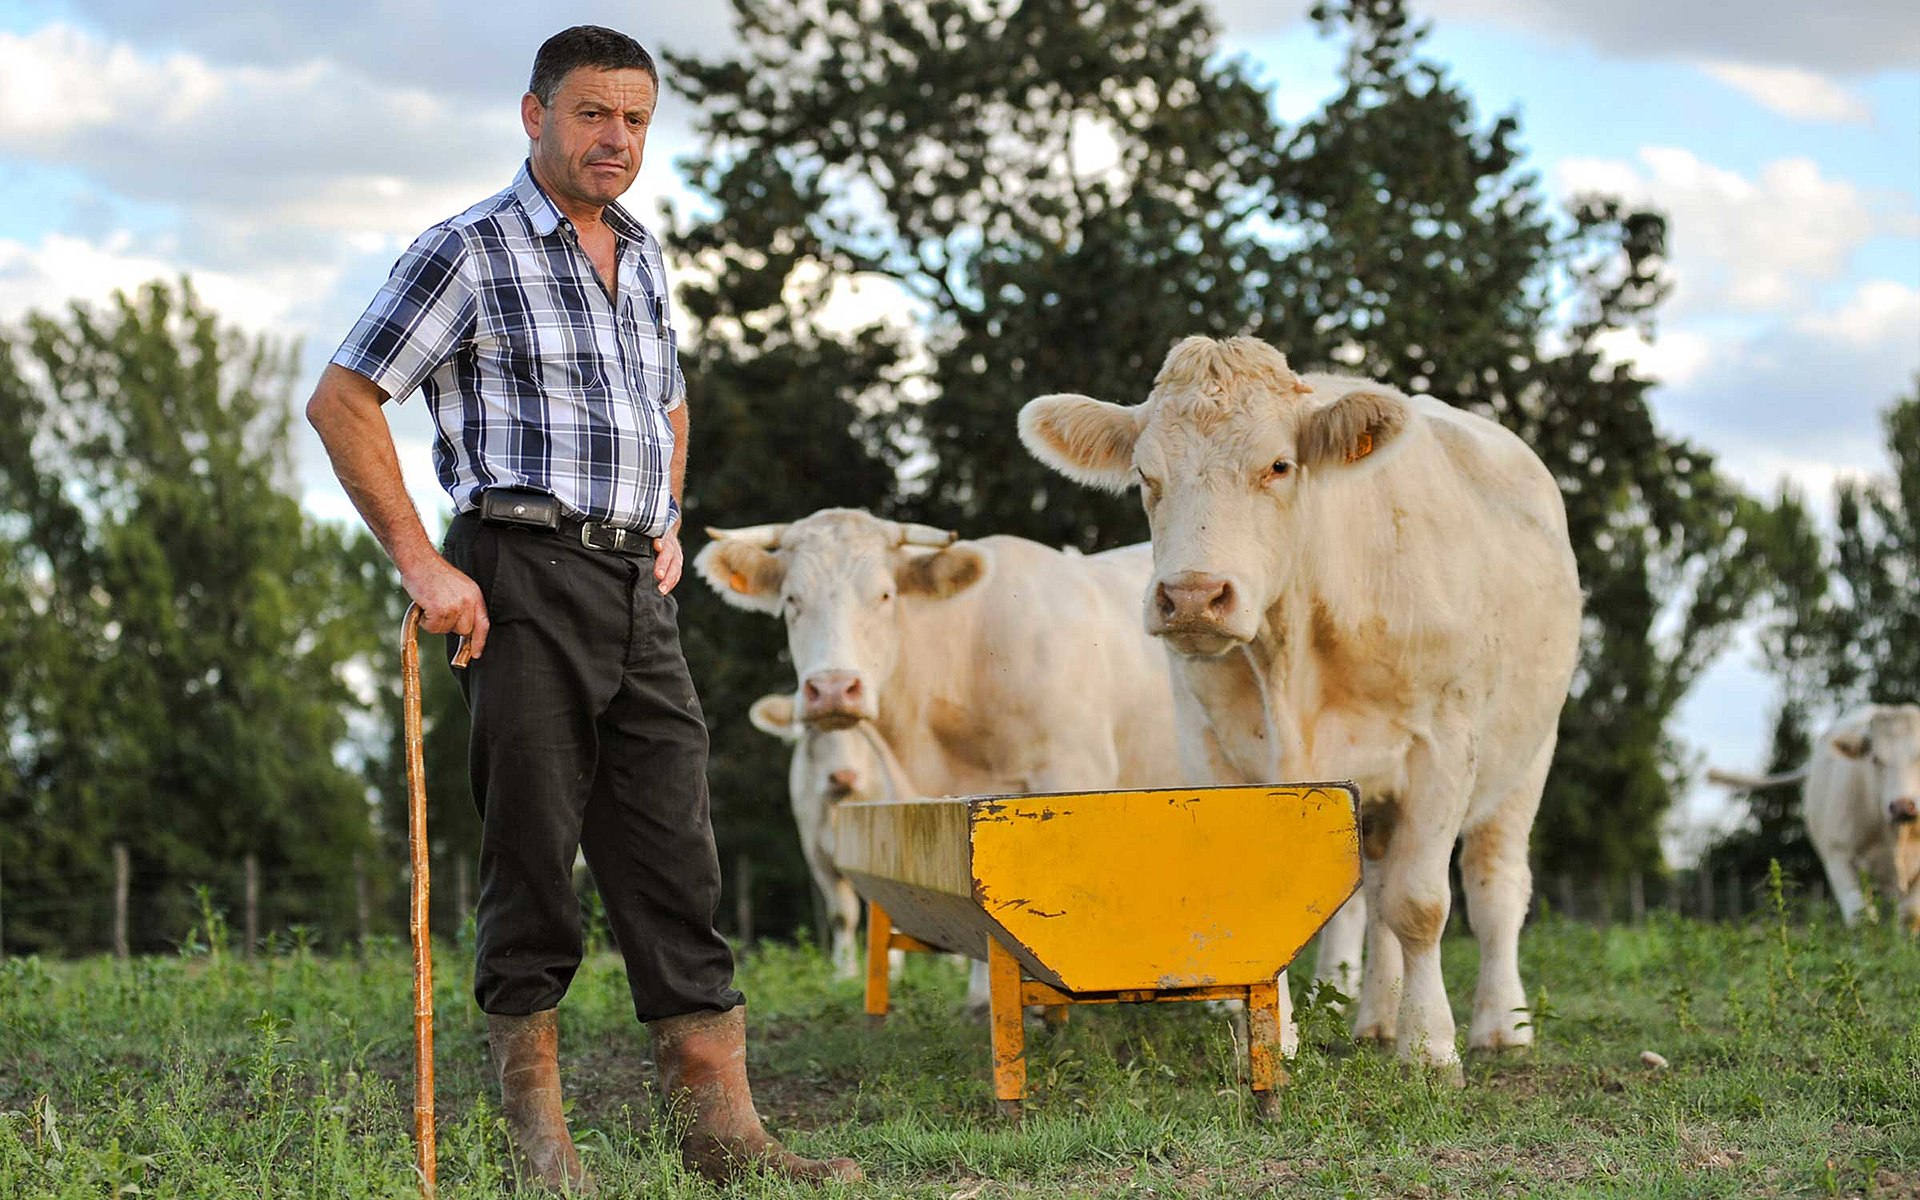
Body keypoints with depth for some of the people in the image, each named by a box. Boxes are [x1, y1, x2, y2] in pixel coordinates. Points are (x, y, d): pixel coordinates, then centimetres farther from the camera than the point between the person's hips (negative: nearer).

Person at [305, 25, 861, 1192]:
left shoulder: (642, 254, 17)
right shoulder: (469, 251, -4)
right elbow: (341, 400, -6)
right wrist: (422, 563, -11)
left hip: (639, 589, 6)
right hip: (526, 576, -6)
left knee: (677, 860, 3)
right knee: (533, 855, -2)